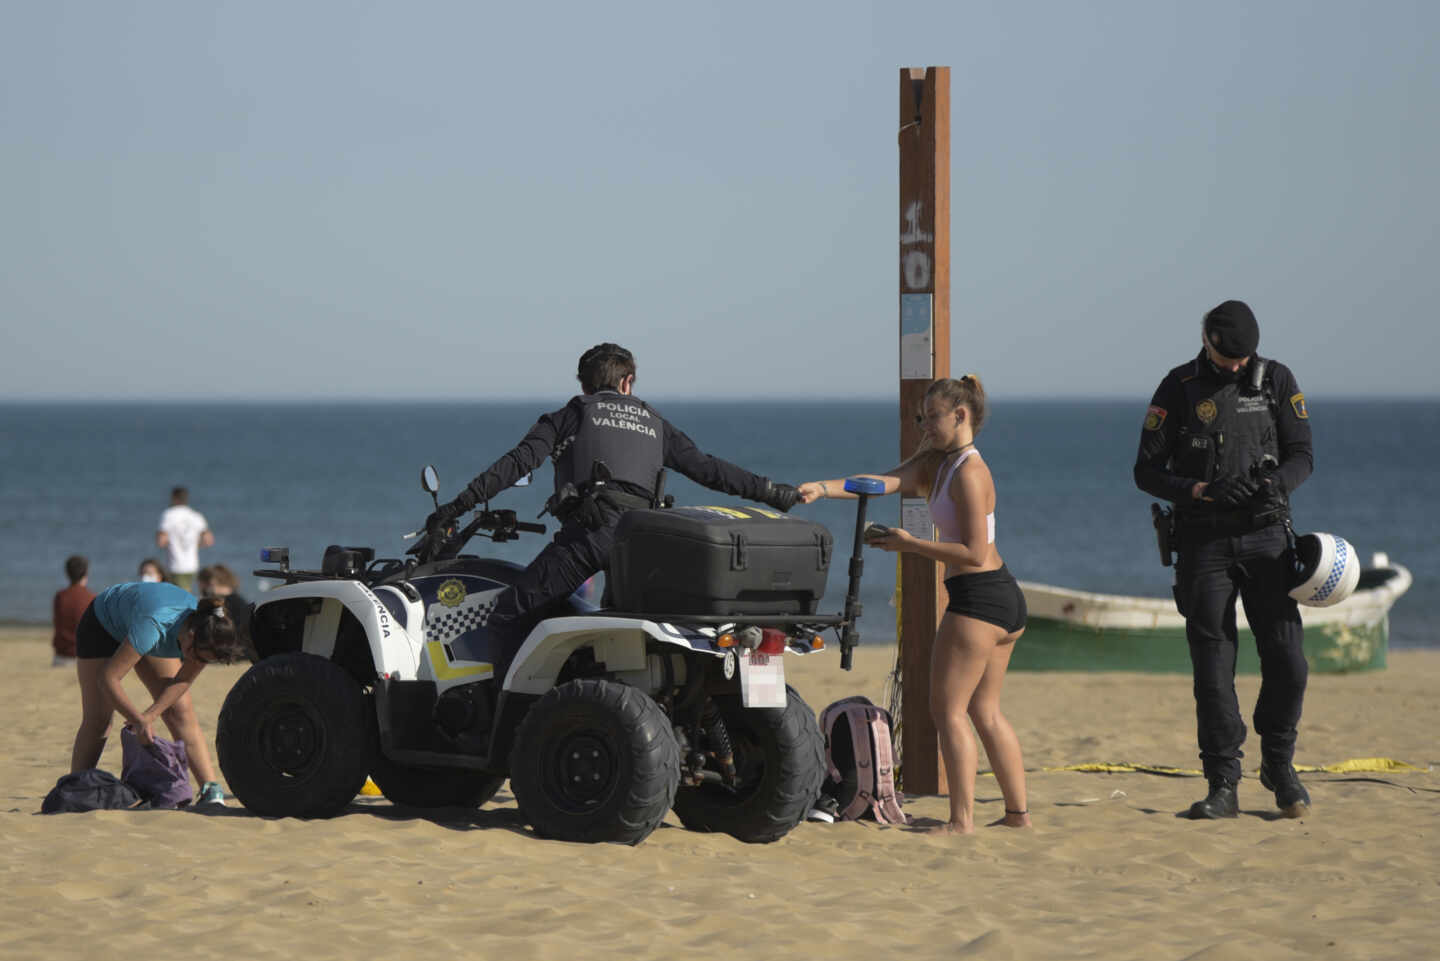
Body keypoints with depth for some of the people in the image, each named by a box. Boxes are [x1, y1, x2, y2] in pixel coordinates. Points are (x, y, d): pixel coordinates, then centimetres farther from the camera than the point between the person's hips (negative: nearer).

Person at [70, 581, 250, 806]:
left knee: (182, 711, -9)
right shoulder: (155, 626, -46)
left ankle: (211, 792, -13)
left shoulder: (207, 632, -29)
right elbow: (107, 677, -39)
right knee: (97, 719, -12)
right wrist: (139, 720, -42)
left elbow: (183, 681, -13)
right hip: (103, 625, -4)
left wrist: (150, 715, -24)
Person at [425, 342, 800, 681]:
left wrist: (460, 504, 5)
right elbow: (706, 468, 26)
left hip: (590, 527, -4)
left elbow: (519, 462, 8)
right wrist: (772, 492, 33)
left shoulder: (571, 415, 20)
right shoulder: (654, 423, 29)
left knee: (508, 615, -4)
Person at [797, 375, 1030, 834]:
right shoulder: (937, 464, 13)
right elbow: (887, 481, 2)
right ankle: (1018, 812, 20)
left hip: (978, 597, -10)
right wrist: (823, 487, -11)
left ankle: (962, 819, -5)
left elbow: (973, 553, -19)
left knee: (947, 709, -4)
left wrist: (910, 544, -15)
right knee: (984, 710, 17)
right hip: (1005, 596, 10)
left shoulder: (968, 473, -16)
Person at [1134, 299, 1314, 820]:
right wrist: (1201, 492, -19)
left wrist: (1274, 481, -19)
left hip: (1266, 537, 1)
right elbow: (1147, 471, -2)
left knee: (1286, 662, -5)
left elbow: (1302, 455, 3)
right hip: (1204, 541, -1)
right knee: (1213, 669, -3)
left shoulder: (1277, 380, 3)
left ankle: (1279, 766, 17)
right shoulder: (1178, 389, -2)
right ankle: (1222, 786, 2)